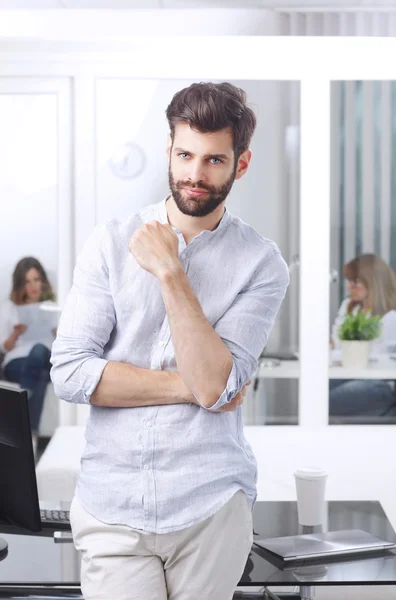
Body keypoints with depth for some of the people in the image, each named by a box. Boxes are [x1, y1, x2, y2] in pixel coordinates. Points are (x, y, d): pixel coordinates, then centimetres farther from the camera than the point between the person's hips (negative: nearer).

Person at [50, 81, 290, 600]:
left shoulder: (261, 263, -2)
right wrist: (189, 386, -9)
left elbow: (215, 385, -14)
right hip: (112, 504, 0)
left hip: (210, 505, 0)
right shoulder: (110, 243, 1)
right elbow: (69, 372, -7)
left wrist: (170, 272, -16)